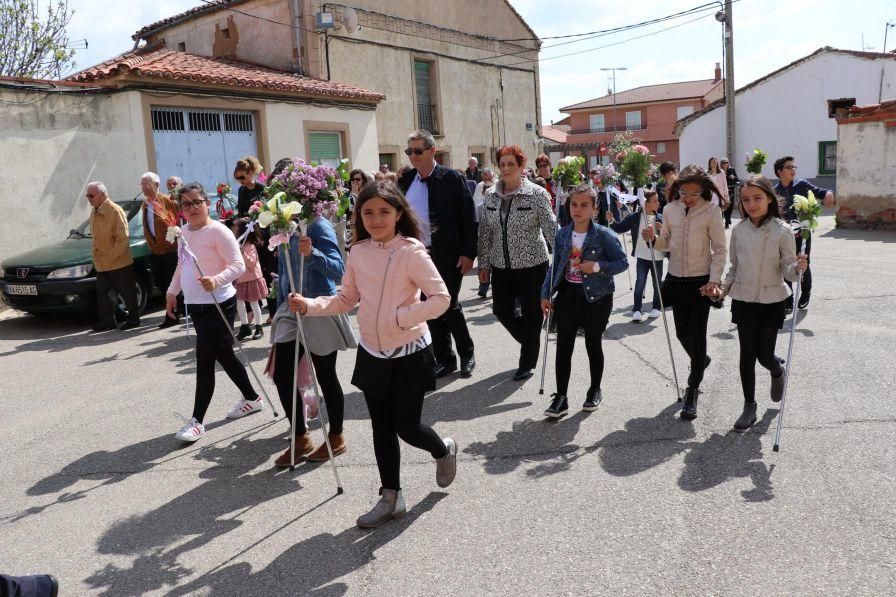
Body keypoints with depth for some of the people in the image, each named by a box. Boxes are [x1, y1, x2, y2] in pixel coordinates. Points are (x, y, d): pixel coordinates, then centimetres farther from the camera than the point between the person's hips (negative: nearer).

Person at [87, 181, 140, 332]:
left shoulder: (115, 211, -15)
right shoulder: (94, 212, 10)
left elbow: (123, 238, -18)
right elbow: (95, 237, 18)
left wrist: (111, 256, -17)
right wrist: (96, 257, 11)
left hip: (119, 263, -8)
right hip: (101, 264, 8)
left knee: (127, 292, 4)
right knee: (103, 293, 9)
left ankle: (133, 319, 16)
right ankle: (107, 321, 17)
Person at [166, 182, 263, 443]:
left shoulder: (218, 231, -14)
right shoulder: (184, 232, 11)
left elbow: (238, 264, -21)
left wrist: (216, 280, -36)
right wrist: (172, 292, 21)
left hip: (218, 305, -9)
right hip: (194, 304, 9)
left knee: (205, 361, -6)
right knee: (223, 355, 17)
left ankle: (197, 420, 3)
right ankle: (252, 398, 34)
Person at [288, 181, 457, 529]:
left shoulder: (411, 251, -16)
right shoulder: (358, 252, 0)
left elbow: (441, 298, -17)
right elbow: (346, 300, 6)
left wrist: (400, 317, -25)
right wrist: (309, 306, -8)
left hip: (409, 353, -5)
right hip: (372, 353, 5)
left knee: (406, 426, 2)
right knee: (381, 427, 12)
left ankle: (444, 451, 36)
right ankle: (391, 498, 27)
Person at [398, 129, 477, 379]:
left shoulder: (452, 178, -7)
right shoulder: (406, 180, 7)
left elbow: (469, 218, -8)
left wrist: (468, 253, -13)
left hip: (448, 256, -5)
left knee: (449, 306, 0)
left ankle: (467, 354, 22)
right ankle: (444, 359, 22)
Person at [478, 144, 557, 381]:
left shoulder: (536, 194, -9)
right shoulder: (491, 195, 3)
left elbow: (551, 228, -9)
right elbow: (485, 232, 8)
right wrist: (484, 263, 6)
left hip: (532, 264, -4)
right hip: (501, 265, 5)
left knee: (531, 314, 5)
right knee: (501, 309, 9)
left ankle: (527, 363, 23)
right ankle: (530, 343, 37)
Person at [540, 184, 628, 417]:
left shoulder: (604, 235, -11)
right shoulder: (563, 234, 1)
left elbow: (623, 262, -7)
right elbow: (555, 267, 9)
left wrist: (599, 266, -23)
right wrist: (546, 294, 6)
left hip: (596, 298, -3)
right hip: (568, 295, 3)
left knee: (593, 344, 11)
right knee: (563, 346, 1)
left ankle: (595, 391, 31)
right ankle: (561, 398, 7)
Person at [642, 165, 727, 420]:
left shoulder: (712, 211, -9)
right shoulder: (670, 210, 2)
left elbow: (720, 250, -8)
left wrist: (714, 280, -19)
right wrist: (653, 239, -10)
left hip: (701, 281, -4)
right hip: (676, 278, 4)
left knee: (697, 335, -2)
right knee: (682, 333, 14)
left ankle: (692, 394, 8)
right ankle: (701, 361, 47)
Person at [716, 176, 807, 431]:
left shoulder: (782, 231, -11)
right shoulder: (739, 230, -1)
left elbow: (786, 270, -9)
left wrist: (797, 268, -29)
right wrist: (723, 289, 4)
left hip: (772, 301, -2)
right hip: (743, 300, 2)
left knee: (764, 355, 2)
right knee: (747, 354, 4)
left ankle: (778, 373, 40)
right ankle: (749, 407, 17)